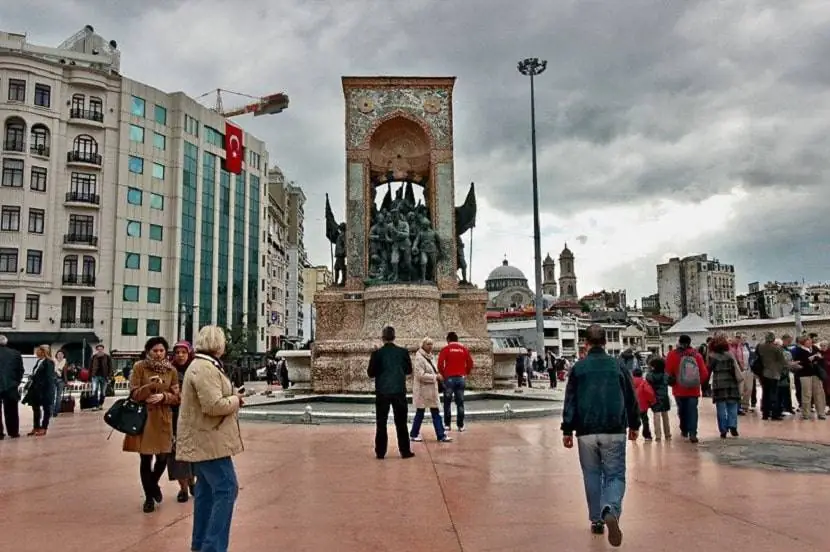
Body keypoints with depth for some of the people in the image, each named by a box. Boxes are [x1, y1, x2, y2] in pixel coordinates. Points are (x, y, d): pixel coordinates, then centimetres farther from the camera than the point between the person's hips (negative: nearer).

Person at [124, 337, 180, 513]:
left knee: (163, 457, 2)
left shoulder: (172, 371, 4)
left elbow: (176, 398, 5)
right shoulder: (139, 367, -3)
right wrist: (150, 386, -21)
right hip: (144, 418, -2)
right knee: (145, 459, 3)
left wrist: (163, 396, -15)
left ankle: (154, 483, 35)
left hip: (164, 419, 2)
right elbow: (134, 394, -6)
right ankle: (149, 496, 22)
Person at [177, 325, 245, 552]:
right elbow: (214, 406, -28)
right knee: (226, 489, -9)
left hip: (202, 439, 11)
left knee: (206, 489, 16)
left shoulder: (203, 365, 15)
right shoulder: (205, 368, -20)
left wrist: (231, 398, 9)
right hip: (208, 440, -11)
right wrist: (236, 400, -12)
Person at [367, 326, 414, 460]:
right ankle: (405, 451, 11)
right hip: (399, 391, 1)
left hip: (382, 392, -1)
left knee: (381, 423, 8)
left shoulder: (377, 353, -9)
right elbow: (409, 370, 6)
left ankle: (380, 452, 9)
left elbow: (371, 373, -5)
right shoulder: (403, 352, -4)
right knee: (401, 423, 9)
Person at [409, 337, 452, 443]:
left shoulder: (429, 357, 13)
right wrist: (435, 376, -19)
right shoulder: (419, 358, -15)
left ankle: (441, 435, 7)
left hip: (431, 390, 8)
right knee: (420, 413, 3)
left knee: (436, 413, 6)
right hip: (423, 390, -8)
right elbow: (421, 375, -23)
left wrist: (436, 375, 7)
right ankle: (414, 434, 18)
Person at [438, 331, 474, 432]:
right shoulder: (464, 349, 6)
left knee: (447, 402, 7)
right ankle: (460, 425, 8)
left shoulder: (446, 349, -2)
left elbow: (440, 364, -9)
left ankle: (447, 424, 7)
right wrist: (465, 374, 14)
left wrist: (443, 375, 4)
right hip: (461, 378, 2)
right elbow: (470, 363, 4)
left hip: (449, 378, -2)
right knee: (460, 403, 7)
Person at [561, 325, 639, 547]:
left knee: (592, 475, 14)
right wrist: (634, 425, 22)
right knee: (615, 475, 3)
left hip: (586, 431, 0)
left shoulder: (578, 368, 0)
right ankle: (610, 511, -23)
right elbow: (631, 399, 10)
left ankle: (597, 520, 18)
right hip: (614, 431, 0)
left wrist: (567, 430, 4)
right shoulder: (618, 366, 3)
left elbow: (570, 401, -1)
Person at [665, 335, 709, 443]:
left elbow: (668, 371, -8)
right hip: (694, 389, 0)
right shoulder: (697, 354, -1)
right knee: (692, 411, 1)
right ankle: (692, 433, -10)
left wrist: (672, 381, 11)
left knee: (682, 410, 16)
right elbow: (704, 373, -3)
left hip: (679, 389, 0)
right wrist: (699, 381, 14)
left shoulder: (673, 355, -8)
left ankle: (684, 430, 27)